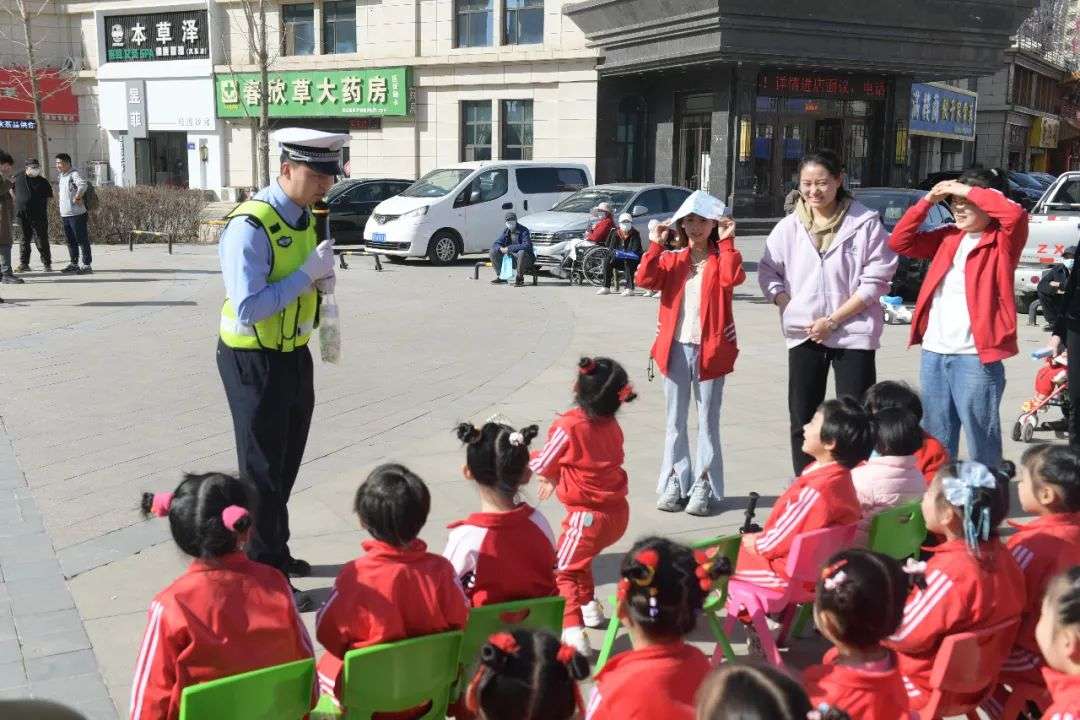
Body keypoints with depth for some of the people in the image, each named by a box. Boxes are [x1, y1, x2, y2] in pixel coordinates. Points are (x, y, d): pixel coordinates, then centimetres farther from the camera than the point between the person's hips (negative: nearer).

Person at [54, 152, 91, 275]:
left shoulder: (74, 174, -13)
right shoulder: (60, 175, 14)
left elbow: (83, 185, -33)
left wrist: (77, 197, -25)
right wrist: (60, 197, 17)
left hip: (77, 214, -9)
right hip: (64, 214, 9)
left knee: (82, 240, -3)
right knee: (71, 241, 15)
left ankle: (86, 265, 1)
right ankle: (74, 264, 23)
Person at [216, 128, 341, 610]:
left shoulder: (302, 216, 4)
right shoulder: (250, 226, -24)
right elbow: (247, 307, -30)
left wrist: (323, 280, -7)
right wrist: (307, 272, -27)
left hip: (293, 354, 8)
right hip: (254, 360, -8)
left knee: (286, 463, 21)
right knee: (263, 469, 3)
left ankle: (276, 554, 39)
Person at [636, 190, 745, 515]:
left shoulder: (721, 259, 2)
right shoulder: (671, 260, 9)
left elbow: (732, 278, -21)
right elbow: (645, 280, -8)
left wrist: (727, 241, -16)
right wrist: (655, 245, -10)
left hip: (710, 349, -3)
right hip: (676, 348, 3)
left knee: (708, 421, 4)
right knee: (675, 421, 10)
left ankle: (704, 486, 9)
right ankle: (674, 483, 19)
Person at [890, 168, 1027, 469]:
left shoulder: (1002, 241, -3)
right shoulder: (948, 237, 14)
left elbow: (1016, 214, -23)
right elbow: (899, 242, 11)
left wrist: (970, 191, -13)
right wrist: (928, 200, 3)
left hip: (975, 355, -6)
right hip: (934, 352, 6)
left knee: (981, 439, 1)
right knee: (935, 441, 16)